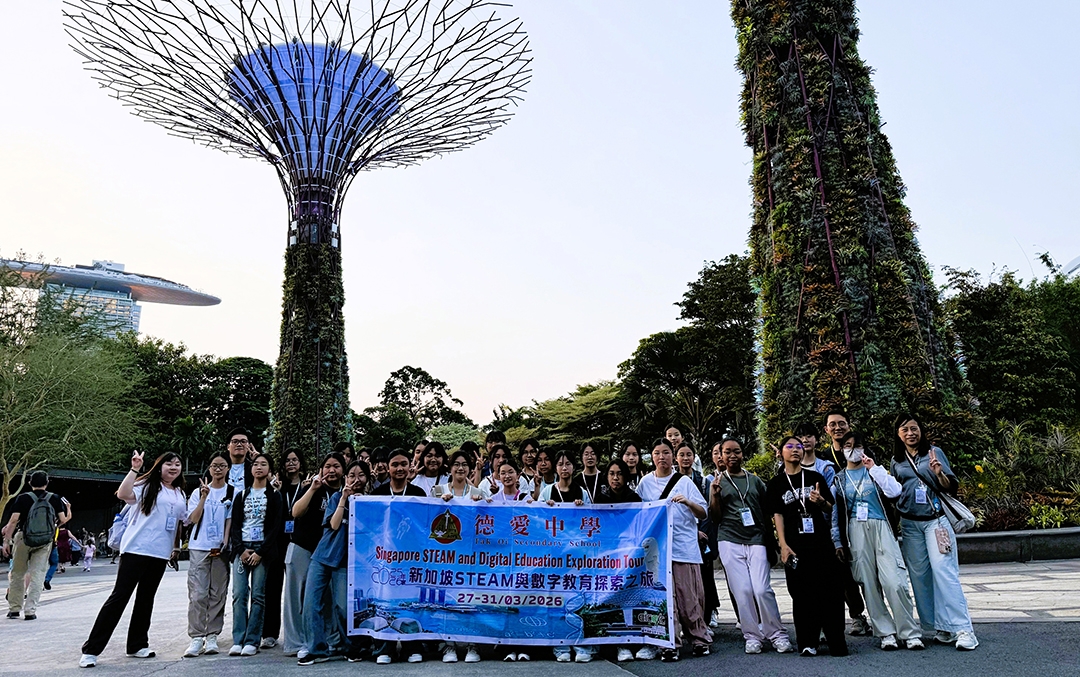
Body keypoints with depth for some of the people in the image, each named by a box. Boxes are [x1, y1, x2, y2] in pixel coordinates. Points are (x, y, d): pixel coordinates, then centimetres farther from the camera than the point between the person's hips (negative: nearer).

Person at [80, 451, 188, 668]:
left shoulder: (181, 495, 15)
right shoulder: (147, 486, -2)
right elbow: (123, 495, -21)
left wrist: (177, 548, 13)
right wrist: (134, 469, -24)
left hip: (160, 554, 5)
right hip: (135, 550, -5)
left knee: (146, 599, 12)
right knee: (119, 596, -5)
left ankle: (137, 645, 20)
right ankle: (91, 649, 2)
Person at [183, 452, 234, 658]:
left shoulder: (233, 493, 6)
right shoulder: (198, 491, 10)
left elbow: (230, 520, 3)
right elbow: (193, 519, 0)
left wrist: (224, 544, -7)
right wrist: (204, 497, -10)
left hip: (221, 548, 0)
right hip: (199, 547, 0)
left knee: (217, 594, 2)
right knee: (197, 594, -5)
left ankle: (212, 637, 9)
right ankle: (196, 638, -1)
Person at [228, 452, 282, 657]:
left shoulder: (274, 496, 6)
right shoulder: (241, 495, 14)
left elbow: (275, 526, -1)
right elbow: (235, 525, 9)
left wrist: (260, 552, -10)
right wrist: (241, 549, -5)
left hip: (262, 549, -2)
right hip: (241, 549, 3)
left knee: (258, 595, -4)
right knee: (239, 594, -4)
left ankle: (252, 641, -1)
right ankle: (238, 641, -1)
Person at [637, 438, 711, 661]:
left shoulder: (684, 481, 3)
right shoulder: (645, 482, 8)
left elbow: (703, 513, 0)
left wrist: (688, 503, -18)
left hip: (684, 546, -1)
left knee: (688, 597, 0)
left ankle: (700, 639, 18)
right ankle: (670, 645, 10)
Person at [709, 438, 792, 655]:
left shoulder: (755, 480, 12)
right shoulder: (717, 482, 8)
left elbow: (767, 512, 16)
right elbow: (715, 518, 5)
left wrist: (771, 542, 9)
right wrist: (714, 495, -12)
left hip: (757, 540, 0)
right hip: (730, 541, 0)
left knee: (762, 589, -9)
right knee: (742, 591, -2)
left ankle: (777, 634, 6)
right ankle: (752, 636, 11)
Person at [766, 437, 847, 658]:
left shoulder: (815, 477, 10)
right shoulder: (775, 484, 6)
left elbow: (830, 508, 14)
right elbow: (777, 515, 1)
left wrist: (821, 501, -9)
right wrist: (783, 545, -8)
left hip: (822, 542, 1)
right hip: (795, 546, -1)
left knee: (831, 590, 0)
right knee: (802, 594, 3)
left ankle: (837, 641, 8)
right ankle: (808, 642, 10)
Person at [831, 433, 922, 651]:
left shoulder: (875, 471, 13)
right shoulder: (838, 479, 13)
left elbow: (894, 491, -6)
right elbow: (834, 514, 11)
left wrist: (874, 468, -7)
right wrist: (838, 541, 5)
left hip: (881, 528, -1)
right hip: (856, 532, 1)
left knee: (894, 582, -11)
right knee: (869, 584, -1)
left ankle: (910, 633, 0)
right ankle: (885, 633, 9)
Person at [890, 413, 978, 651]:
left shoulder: (934, 452, 4)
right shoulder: (896, 461, 12)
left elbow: (952, 488, 0)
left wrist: (940, 474, -18)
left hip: (936, 520, -3)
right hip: (910, 524, 3)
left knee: (944, 571, -12)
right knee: (920, 576, 2)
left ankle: (962, 629, -10)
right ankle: (939, 628, 11)